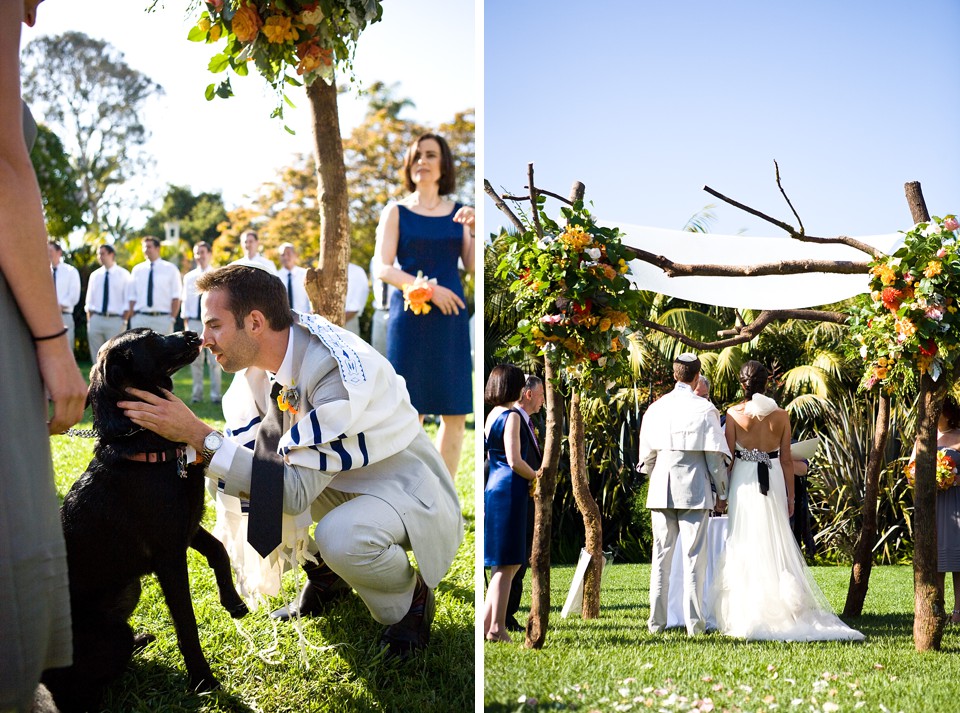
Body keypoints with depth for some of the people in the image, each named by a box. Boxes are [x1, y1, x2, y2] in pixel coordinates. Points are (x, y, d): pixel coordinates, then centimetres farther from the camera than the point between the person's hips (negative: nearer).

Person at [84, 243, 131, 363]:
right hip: (96, 319, 4)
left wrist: (124, 321, -9)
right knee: (97, 357, 5)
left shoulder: (123, 274, 2)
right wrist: (89, 321, 3)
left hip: (115, 321, -4)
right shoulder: (95, 275, 12)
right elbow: (89, 301, 13)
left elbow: (128, 302, -1)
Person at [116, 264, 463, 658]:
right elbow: (239, 445, -6)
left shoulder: (337, 370, -32)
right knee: (234, 476, -10)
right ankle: (322, 573, 11)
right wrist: (179, 443, -26)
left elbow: (294, 490, -34)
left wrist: (198, 435, -37)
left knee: (340, 536, -37)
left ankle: (409, 598, -4)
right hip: (336, 483, 8)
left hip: (405, 490, -8)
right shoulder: (261, 361, -8)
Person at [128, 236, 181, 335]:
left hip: (163, 319, -2)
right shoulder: (137, 270, 11)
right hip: (140, 318, 2)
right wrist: (132, 318, 2)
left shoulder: (170, 269, 4)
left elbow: (176, 297, 0)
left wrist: (172, 318, -9)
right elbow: (132, 297, 11)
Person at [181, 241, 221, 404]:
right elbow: (185, 301, 11)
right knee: (195, 360, 4)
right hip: (194, 322, 2)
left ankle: (215, 394, 3)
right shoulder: (189, 277, 10)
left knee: (214, 360, -2)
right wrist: (185, 323, 4)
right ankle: (197, 393, 12)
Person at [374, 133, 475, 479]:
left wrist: (474, 230, -9)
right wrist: (429, 289, -15)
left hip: (450, 320, 3)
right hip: (410, 317, -3)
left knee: (455, 413, 2)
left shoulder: (458, 213, 12)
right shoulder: (396, 212, 4)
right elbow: (383, 268, -4)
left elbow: (474, 266, 6)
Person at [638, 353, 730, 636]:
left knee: (661, 556, 9)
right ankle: (694, 622, 0)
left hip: (661, 492, 3)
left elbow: (646, 457, 9)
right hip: (695, 490, -3)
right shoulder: (704, 409, -5)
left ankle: (657, 621, 10)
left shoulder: (656, 408, 5)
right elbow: (715, 456, -5)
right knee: (694, 557, 1)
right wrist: (722, 493, 5)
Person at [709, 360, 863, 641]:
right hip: (773, 481, 2)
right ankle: (780, 612, 10)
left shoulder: (734, 413, -5)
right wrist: (790, 496, 10)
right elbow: (787, 459, 4)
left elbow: (728, 456, -5)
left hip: (744, 481, -2)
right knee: (775, 544, 9)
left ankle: (746, 618, 2)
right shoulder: (780, 415, 1)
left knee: (745, 546, 3)